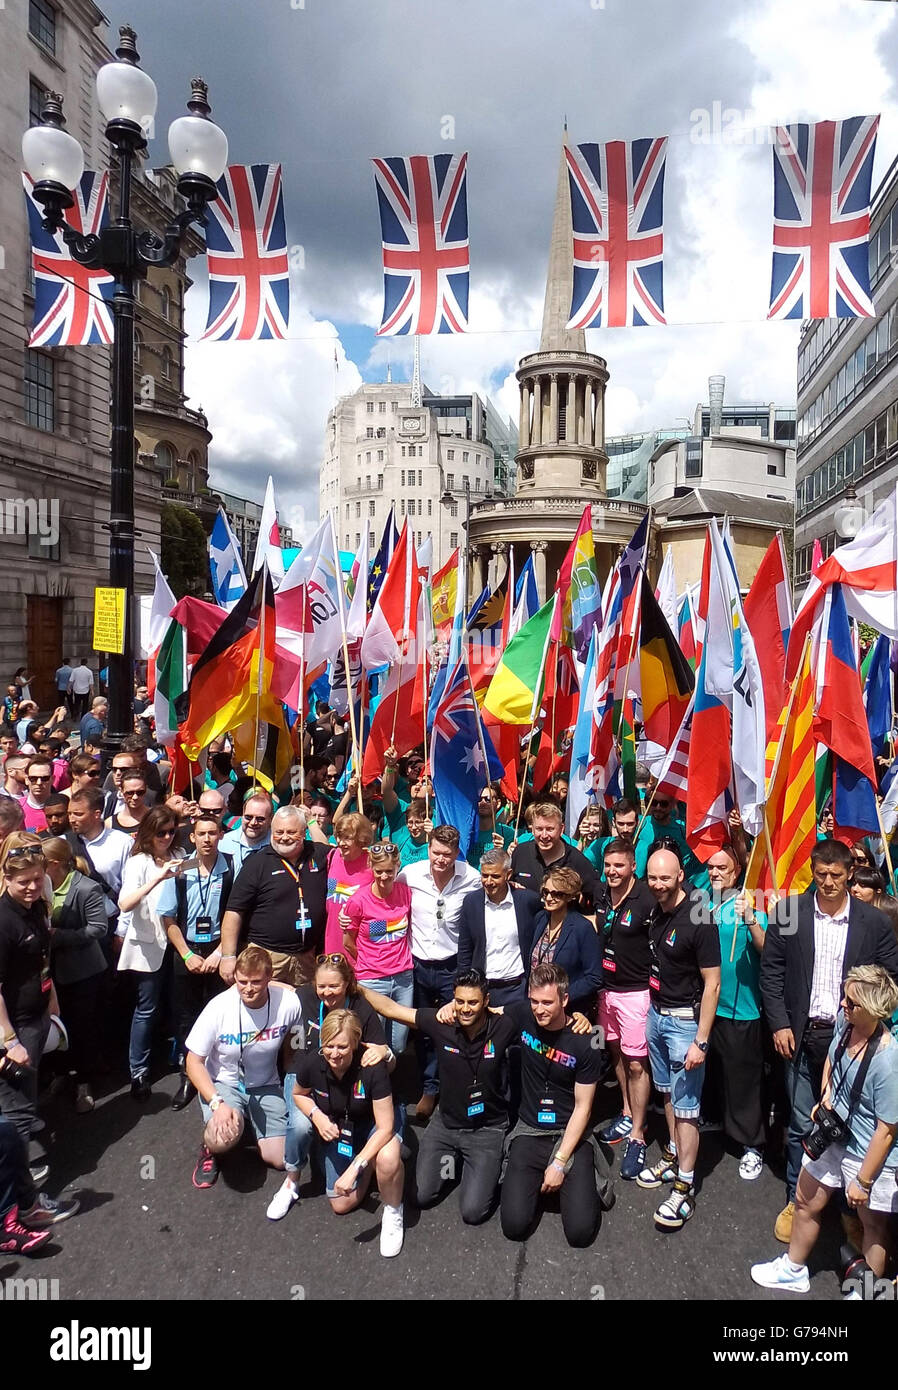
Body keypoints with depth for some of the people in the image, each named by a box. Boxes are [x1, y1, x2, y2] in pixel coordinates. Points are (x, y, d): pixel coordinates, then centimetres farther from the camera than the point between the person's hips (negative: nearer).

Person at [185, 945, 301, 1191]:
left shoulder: (289, 1003, -23)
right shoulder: (219, 1007, -25)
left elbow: (291, 1051, 1)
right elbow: (194, 1062, -14)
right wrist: (217, 1104, -26)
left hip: (265, 1086, 3)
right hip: (222, 1082, -2)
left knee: (280, 1159, -3)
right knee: (223, 1138, -32)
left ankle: (251, 1122, 29)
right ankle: (210, 1148, 7)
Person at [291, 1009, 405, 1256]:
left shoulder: (373, 1068, -34)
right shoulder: (310, 1064, -23)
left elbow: (385, 1128, -28)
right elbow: (299, 1094, 2)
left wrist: (354, 1168, -34)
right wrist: (317, 1116, -18)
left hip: (371, 1128, -4)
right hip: (335, 1131, 4)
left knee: (388, 1157, -36)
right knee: (342, 1205, 0)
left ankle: (393, 1212, -6)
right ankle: (368, 1165, 28)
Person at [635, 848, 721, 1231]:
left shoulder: (699, 919, -21)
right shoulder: (656, 911, 1)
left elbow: (712, 984, -18)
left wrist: (700, 1040, -18)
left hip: (685, 1020, -7)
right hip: (656, 1013, 7)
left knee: (685, 1104, 0)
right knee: (666, 1092, 19)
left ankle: (685, 1187, 11)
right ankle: (674, 1157, 36)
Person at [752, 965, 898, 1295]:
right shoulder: (845, 1021, -15)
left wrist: (863, 1181, -14)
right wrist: (826, 1097, -4)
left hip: (869, 1154, -7)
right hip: (831, 1135, 7)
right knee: (806, 1202, 23)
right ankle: (793, 1270, 47)